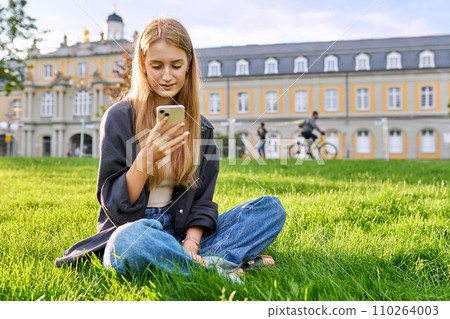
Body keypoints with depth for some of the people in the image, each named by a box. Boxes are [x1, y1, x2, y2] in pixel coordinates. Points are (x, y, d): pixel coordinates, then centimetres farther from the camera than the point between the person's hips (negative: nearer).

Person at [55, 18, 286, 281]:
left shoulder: (200, 126, 8)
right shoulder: (120, 117, -5)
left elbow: (202, 199, 6)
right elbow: (114, 203, -8)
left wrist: (191, 242, -14)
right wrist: (147, 157, -24)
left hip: (180, 230, 5)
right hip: (131, 228, -4)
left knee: (272, 208, -9)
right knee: (130, 242, -42)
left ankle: (192, 260, -24)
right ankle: (216, 267, -21)